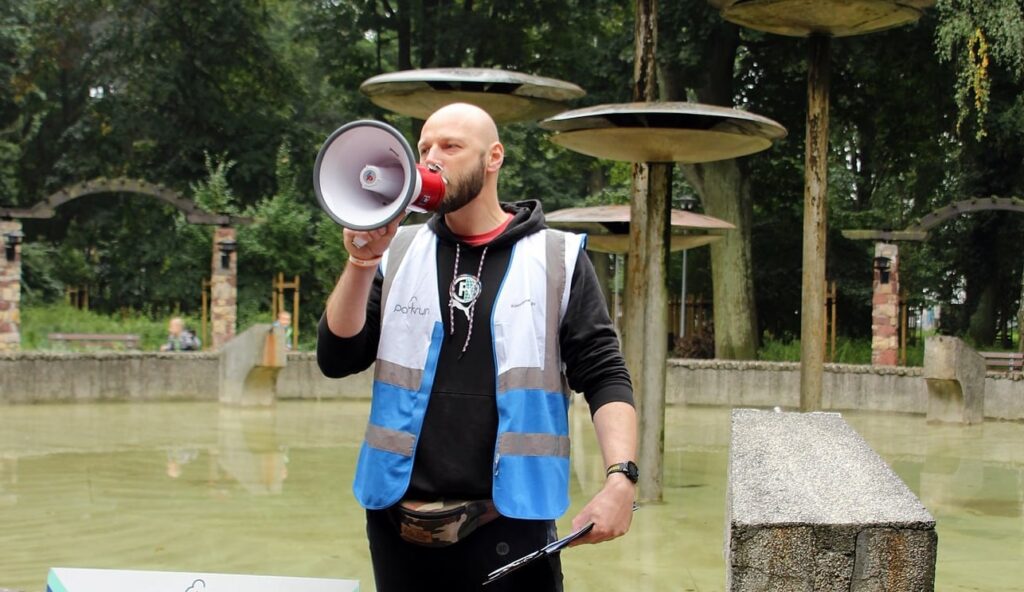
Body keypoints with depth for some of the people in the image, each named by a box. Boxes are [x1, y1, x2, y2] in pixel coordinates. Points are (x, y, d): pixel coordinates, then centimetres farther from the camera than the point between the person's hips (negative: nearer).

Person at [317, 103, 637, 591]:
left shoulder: (557, 259, 2)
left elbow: (603, 377, -2)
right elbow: (337, 359, 4)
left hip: (509, 526, -3)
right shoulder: (397, 253, 10)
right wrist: (361, 262, -9)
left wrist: (621, 478, -17)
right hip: (399, 525, 3)